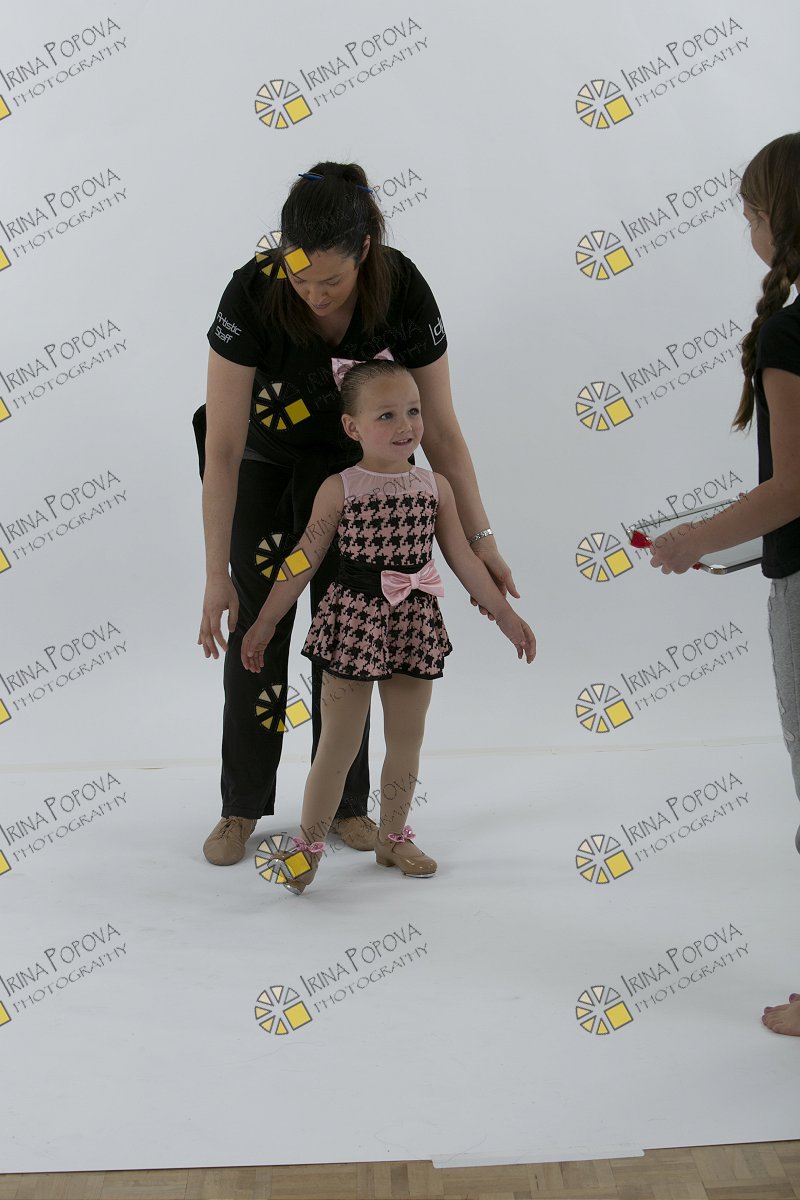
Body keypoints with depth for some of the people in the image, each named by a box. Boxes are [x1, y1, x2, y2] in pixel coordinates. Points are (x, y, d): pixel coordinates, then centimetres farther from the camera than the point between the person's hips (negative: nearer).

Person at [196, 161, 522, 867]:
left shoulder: (403, 289, -29)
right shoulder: (253, 292, -34)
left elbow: (440, 428, -19)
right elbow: (222, 448, -31)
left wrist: (481, 540, -20)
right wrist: (216, 577, -32)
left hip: (344, 454, 1)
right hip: (258, 457, -1)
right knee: (257, 623, -2)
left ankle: (345, 803, 16)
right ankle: (243, 807, 14)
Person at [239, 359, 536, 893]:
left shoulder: (435, 487, 2)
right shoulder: (339, 489, -6)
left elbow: (463, 557, 8)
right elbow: (304, 561, -2)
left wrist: (505, 614, 9)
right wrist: (265, 622, 0)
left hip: (415, 623, 4)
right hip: (355, 621, -3)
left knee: (407, 739, 13)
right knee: (340, 743, 3)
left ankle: (393, 838, 31)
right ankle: (309, 845, 17)